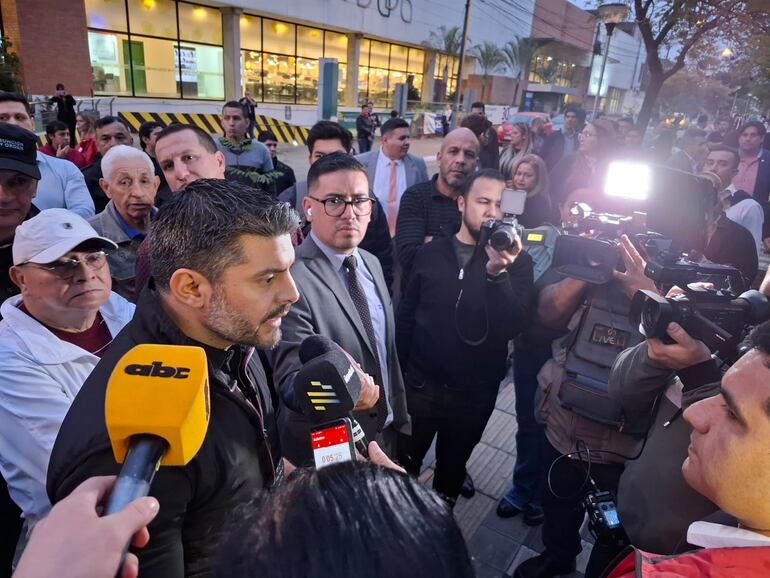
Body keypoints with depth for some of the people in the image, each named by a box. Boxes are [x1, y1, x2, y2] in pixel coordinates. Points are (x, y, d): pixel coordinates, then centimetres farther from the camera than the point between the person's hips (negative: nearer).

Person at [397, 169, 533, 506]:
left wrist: (497, 272, -33)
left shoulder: (516, 262, -7)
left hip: (475, 393, 0)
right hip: (419, 385, 0)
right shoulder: (430, 253, -4)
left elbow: (511, 326, -19)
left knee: (452, 469, 23)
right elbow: (406, 317, -1)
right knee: (403, 465, 17)